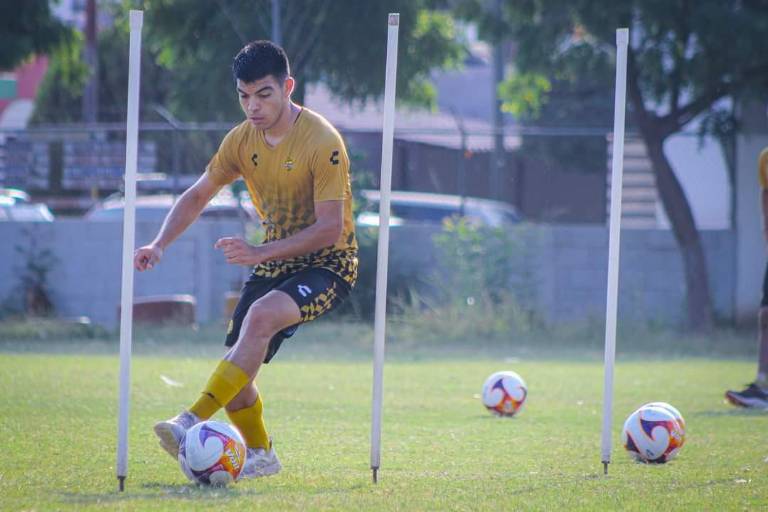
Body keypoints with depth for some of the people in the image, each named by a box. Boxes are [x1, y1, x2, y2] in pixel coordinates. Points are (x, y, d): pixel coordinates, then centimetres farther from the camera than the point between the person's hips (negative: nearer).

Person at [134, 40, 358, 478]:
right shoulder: (243, 139, 0)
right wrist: (160, 244, -5)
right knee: (238, 369, -3)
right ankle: (260, 454, 22)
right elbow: (198, 196, 11)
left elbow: (330, 229, -24)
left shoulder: (322, 142, -21)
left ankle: (194, 421, -38)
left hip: (328, 265, -7)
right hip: (275, 261, 7)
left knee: (261, 315, -34)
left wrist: (261, 253, -32)